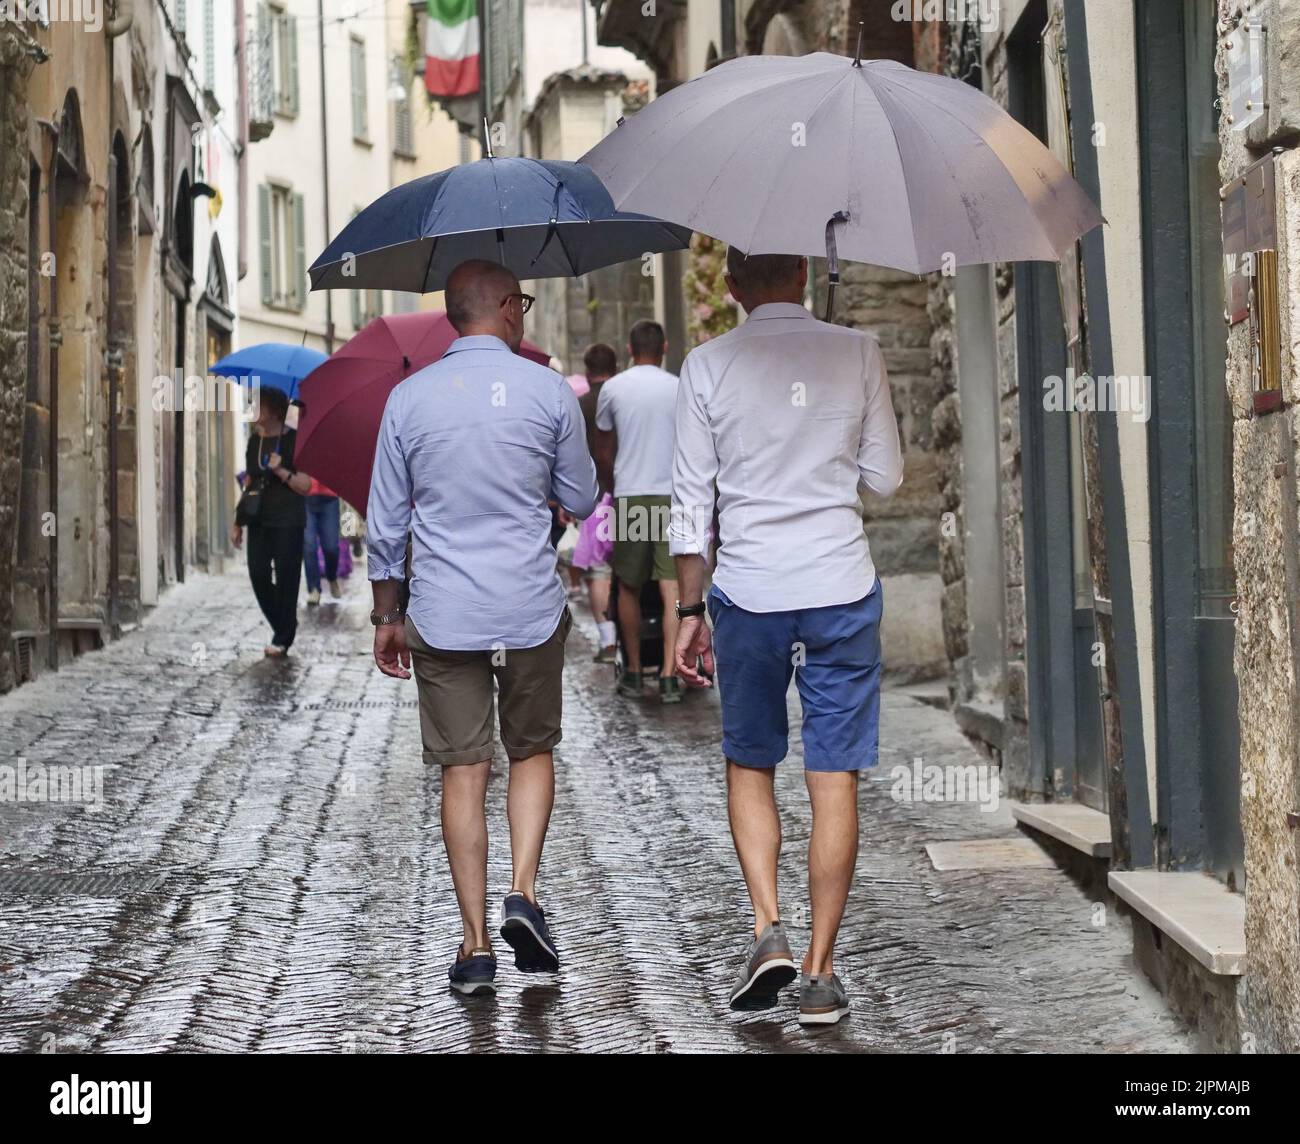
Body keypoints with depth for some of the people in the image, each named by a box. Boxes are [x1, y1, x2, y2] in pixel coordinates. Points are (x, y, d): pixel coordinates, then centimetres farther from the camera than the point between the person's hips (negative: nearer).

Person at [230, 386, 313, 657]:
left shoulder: (294, 441, -7)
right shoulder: (254, 441, 11)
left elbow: (305, 486, -9)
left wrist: (280, 470, -24)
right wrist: (238, 522, 17)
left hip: (288, 522, -6)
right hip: (259, 520, 6)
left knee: (286, 578, -4)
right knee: (259, 575, 1)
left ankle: (282, 640, 3)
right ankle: (282, 628, 19)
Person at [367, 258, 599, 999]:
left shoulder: (409, 398, 1)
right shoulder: (550, 391, -3)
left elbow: (386, 524, 5)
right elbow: (581, 501, 8)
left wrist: (388, 616, 13)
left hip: (442, 616, 1)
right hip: (533, 609, -1)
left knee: (463, 771, 5)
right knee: (533, 752, 17)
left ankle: (477, 944, 5)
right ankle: (524, 894, -2)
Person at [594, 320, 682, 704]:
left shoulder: (613, 389, 2)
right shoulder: (681, 389, 2)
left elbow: (603, 453, 11)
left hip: (628, 497, 0)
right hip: (673, 497, 0)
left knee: (629, 587, 13)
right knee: (671, 589, -3)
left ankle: (633, 673, 17)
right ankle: (669, 676, -12)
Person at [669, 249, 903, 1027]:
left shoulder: (708, 365, -1)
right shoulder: (858, 353, 0)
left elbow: (692, 501, -1)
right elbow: (885, 479, 4)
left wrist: (690, 612, 6)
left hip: (748, 591, 0)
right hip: (842, 589, 0)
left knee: (750, 765, 17)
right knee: (834, 778, 4)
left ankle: (768, 928, 0)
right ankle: (821, 974, 7)